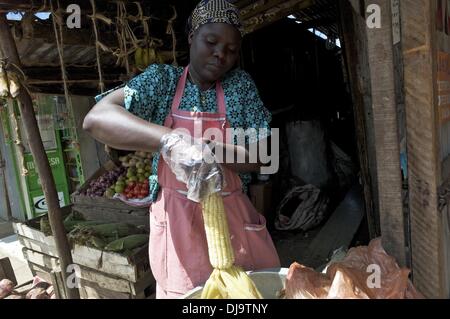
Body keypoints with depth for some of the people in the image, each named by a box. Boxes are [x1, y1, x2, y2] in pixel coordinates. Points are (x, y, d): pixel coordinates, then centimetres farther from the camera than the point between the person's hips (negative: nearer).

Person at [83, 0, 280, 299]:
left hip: (231, 216, 2)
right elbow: (96, 118, -17)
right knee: (184, 292, 11)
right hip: (175, 220, -1)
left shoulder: (241, 84, 0)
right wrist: (169, 138, -33)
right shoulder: (162, 79, -3)